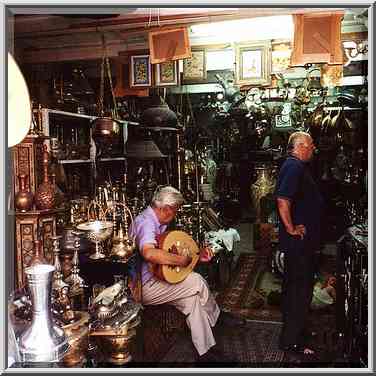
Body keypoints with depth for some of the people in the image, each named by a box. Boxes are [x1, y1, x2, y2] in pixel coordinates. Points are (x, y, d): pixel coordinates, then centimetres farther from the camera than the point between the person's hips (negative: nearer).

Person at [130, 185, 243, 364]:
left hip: (155, 278, 10)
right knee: (197, 282, -14)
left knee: (192, 298, -3)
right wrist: (180, 260, -29)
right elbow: (149, 253, -41)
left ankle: (205, 352, 5)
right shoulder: (145, 222, -22)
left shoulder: (158, 223, 12)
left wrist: (196, 256, 4)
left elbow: (169, 251, 17)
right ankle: (217, 315, 9)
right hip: (144, 287, -10)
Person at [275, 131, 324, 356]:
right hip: (299, 240, -11)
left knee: (294, 283, 20)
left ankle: (292, 329, 36)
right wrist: (291, 229, -22)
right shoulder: (294, 166, -18)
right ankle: (292, 341, 9)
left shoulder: (298, 166, 16)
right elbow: (283, 200, -30)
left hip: (303, 239, 11)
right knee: (301, 287, -3)